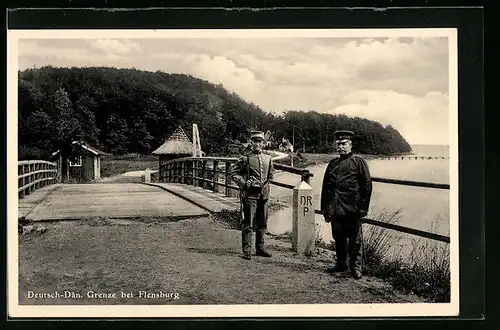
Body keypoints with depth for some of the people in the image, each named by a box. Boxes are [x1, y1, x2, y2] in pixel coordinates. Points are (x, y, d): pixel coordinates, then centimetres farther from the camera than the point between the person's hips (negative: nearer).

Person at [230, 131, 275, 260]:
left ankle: (260, 248, 23)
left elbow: (271, 173, 26)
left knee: (262, 223, 12)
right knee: (248, 223, -5)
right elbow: (234, 172, -1)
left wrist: (266, 183, 15)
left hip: (264, 194, 5)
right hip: (250, 194, -5)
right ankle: (246, 250, -1)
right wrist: (243, 183, -12)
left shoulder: (268, 159, 10)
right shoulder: (245, 159, -4)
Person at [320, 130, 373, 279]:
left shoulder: (359, 162, -1)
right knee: (338, 238, 13)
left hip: (352, 209, -5)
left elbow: (367, 186, -4)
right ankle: (340, 263, 27)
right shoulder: (332, 163, 13)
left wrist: (362, 208, -9)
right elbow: (325, 187, 15)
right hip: (335, 209, 5)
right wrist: (325, 209, 11)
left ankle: (355, 267, 14)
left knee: (355, 239, 3)